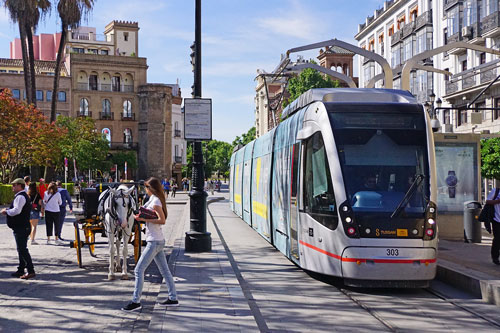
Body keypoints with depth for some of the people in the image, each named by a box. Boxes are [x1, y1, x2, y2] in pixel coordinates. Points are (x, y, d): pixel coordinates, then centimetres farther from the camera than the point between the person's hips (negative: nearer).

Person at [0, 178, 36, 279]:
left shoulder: (20, 197, -17)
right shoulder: (24, 196, 18)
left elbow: (17, 210, -27)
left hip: (21, 228, -11)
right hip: (22, 227, 11)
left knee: (22, 249, -10)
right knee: (21, 249, 16)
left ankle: (31, 271, -10)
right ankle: (21, 270, 25)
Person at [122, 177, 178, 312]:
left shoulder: (155, 201, -14)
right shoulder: (152, 200, 15)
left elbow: (162, 220, -22)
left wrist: (145, 219, -20)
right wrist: (141, 216, 3)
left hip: (154, 242, -10)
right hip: (159, 241, 10)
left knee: (139, 270, -7)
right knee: (165, 270, 13)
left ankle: (136, 301, -4)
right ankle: (173, 298, 18)